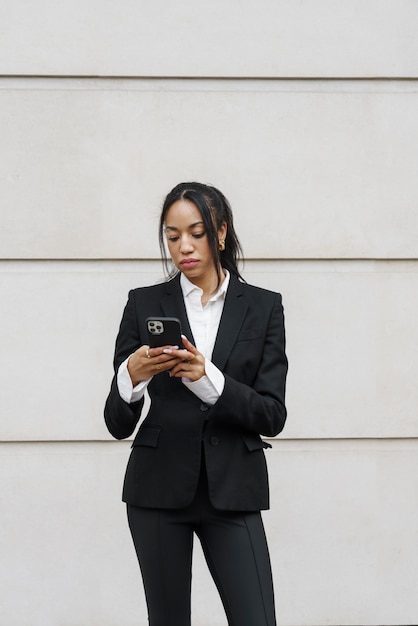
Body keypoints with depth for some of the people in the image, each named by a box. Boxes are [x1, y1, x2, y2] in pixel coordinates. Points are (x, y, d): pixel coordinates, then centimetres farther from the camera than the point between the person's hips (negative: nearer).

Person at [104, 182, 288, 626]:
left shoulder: (263, 307, 4)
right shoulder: (144, 304, 4)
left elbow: (272, 417, -4)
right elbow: (118, 424, 1)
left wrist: (207, 378, -20)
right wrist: (131, 376, -21)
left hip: (232, 490, 0)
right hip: (159, 487, 0)